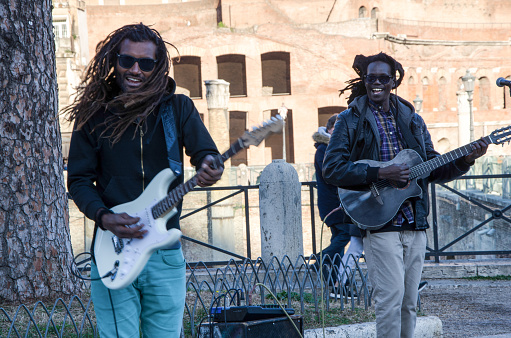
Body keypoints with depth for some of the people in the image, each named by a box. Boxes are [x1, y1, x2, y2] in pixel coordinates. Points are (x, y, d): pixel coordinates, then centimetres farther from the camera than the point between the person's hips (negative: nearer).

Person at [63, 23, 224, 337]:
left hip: (166, 255, 1)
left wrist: (210, 167, -28)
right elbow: (79, 180, 5)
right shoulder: (94, 117, 3)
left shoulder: (177, 109, 5)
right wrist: (104, 218, -13)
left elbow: (207, 151, -4)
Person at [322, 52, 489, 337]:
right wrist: (380, 174, -18)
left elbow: (433, 171, 17)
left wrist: (466, 160, 1)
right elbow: (332, 168, -9)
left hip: (415, 225, 5)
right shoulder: (351, 121, 1)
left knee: (409, 302, 8)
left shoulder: (413, 121, 16)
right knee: (391, 297, -12)